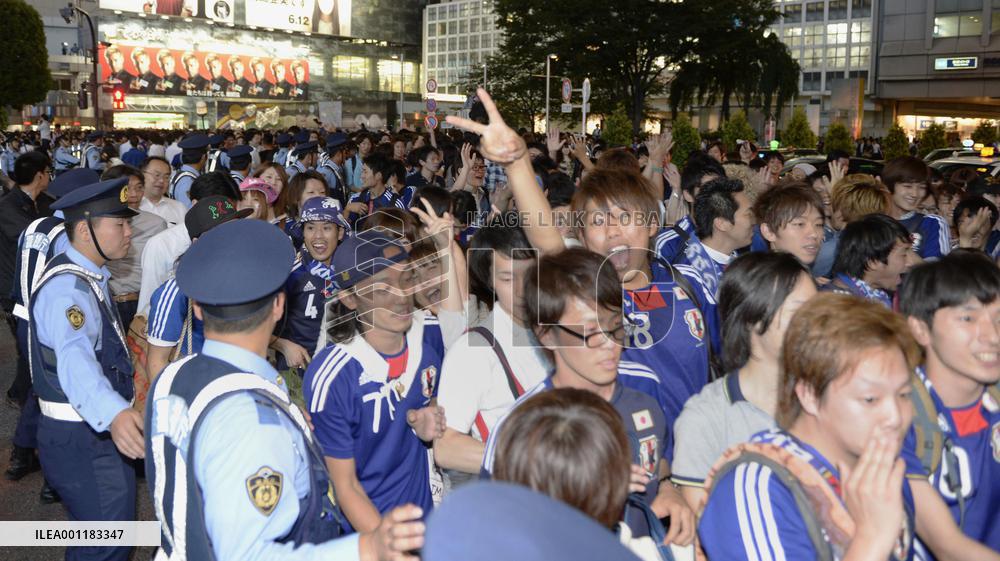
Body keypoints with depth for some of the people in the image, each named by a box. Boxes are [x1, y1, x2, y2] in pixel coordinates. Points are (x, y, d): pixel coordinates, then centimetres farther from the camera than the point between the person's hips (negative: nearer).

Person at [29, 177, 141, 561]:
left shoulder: (87, 277, 7)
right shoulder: (67, 288, -26)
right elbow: (74, 358, -46)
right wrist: (113, 414, -63)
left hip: (98, 431, 10)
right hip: (80, 441, -10)